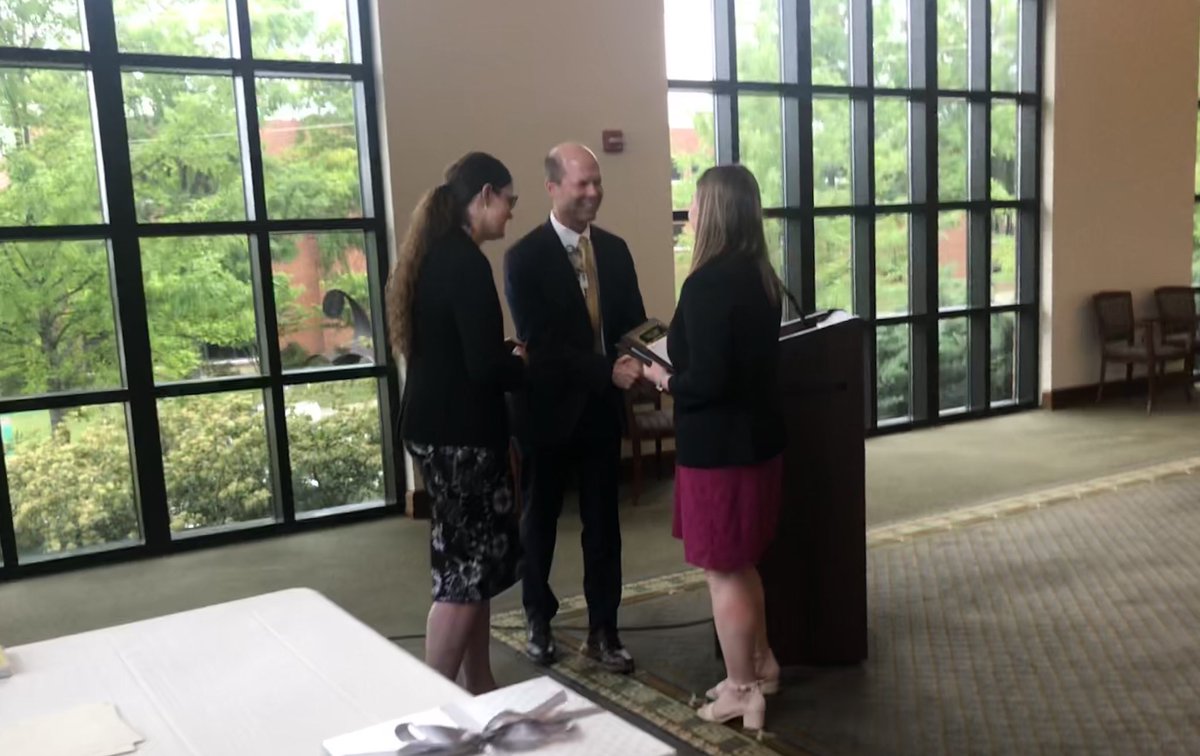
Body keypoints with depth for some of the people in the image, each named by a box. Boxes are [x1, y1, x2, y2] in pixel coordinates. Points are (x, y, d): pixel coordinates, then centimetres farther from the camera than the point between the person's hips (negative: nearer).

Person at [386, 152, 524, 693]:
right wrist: (533, 366, -5)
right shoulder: (465, 262, -19)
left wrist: (513, 353, 12)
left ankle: (477, 686, 25)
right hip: (458, 431, -10)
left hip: (439, 425, 10)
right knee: (469, 564, -1)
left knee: (470, 556, 15)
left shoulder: (435, 253, 11)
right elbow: (484, 366, -23)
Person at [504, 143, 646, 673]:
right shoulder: (524, 258, -14)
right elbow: (538, 342, -21)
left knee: (602, 521, 9)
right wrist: (609, 370, -29)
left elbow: (632, 321, 6)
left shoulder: (615, 250, 3)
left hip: (601, 407, 4)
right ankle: (539, 620, 33)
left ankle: (602, 630, 22)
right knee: (540, 518, 14)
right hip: (548, 407, -4)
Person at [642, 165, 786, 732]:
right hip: (755, 439, 9)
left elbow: (705, 381, -25)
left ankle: (741, 692, 19)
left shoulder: (708, 283, -22)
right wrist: (679, 352, 13)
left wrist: (664, 379, -7)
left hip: (719, 448, -9)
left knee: (723, 571, 6)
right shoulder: (759, 276, 5)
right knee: (740, 564, 23)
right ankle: (760, 664, 36)